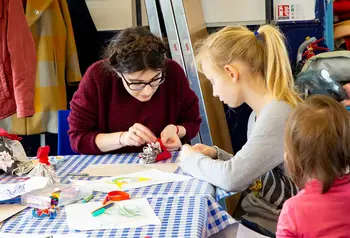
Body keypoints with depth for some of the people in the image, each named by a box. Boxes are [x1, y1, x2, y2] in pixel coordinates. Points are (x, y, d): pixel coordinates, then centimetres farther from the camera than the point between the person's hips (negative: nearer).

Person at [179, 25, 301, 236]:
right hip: (256, 218, 8)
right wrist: (216, 156, 0)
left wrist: (191, 159, -10)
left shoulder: (279, 114, -23)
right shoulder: (259, 114, 8)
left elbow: (232, 177, -28)